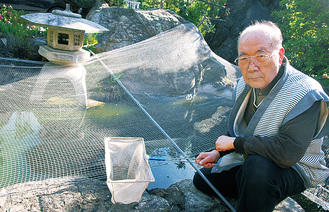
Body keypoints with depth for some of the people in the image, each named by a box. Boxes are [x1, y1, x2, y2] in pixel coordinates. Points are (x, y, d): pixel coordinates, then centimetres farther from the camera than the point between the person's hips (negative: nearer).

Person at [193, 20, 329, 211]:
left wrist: (235, 143, -26)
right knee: (202, 180, 9)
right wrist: (219, 152, 1)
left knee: (257, 165, -40)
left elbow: (287, 152, -38)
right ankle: (257, 195, 15)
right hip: (248, 162, 7)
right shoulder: (244, 85, -3)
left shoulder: (306, 95, -28)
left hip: (294, 171, -7)